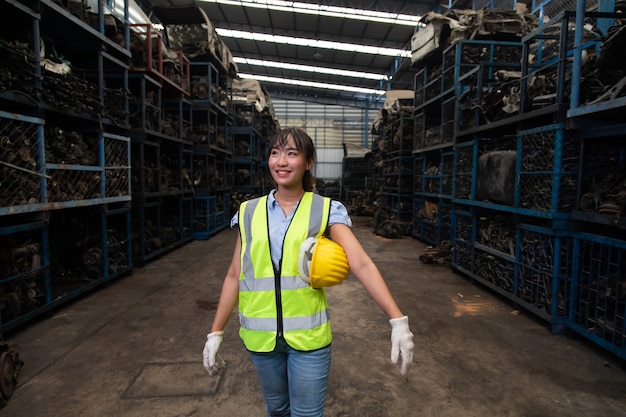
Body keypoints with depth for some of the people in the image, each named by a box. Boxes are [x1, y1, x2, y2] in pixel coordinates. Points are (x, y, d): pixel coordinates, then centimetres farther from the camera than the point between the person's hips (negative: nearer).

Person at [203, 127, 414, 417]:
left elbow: (361, 264, -17)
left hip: (308, 335, -3)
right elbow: (234, 276, 5)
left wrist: (397, 319, -26)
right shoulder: (249, 213, 1)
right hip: (260, 335, 3)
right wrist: (216, 332, 5)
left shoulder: (325, 210, -7)